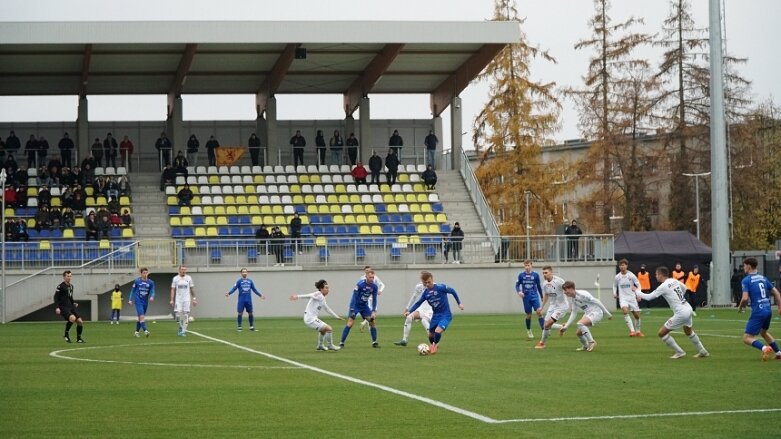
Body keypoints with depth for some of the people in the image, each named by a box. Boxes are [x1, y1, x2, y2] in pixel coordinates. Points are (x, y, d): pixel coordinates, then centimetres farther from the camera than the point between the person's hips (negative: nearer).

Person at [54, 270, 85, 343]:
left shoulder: (71, 286, 15)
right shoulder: (60, 286, -7)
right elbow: (55, 297, -8)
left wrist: (74, 303, 10)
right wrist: (57, 307, -17)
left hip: (70, 307, 7)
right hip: (63, 307, -7)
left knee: (80, 321, -3)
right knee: (72, 318, -32)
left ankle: (79, 338, 16)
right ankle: (66, 334, -11)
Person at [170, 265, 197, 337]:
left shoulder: (188, 278, 4)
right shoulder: (175, 278, 2)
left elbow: (192, 289, 9)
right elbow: (173, 290, 3)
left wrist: (194, 299, 5)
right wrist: (172, 300, -4)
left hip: (186, 299, 0)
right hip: (178, 299, 0)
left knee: (185, 315, -5)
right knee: (178, 314, -9)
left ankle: (183, 331, 2)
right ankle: (181, 327, 17)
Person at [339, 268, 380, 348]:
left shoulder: (374, 286, -9)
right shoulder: (360, 284, -24)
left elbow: (374, 299, 1)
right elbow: (354, 297, -22)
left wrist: (373, 311, -7)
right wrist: (352, 310, -26)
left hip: (364, 305, 5)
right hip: (355, 305, -5)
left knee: (372, 322, -4)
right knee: (350, 323, -15)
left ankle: (374, 342, 9)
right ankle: (341, 343, -10)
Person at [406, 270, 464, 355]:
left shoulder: (440, 287, -18)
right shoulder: (425, 293, -2)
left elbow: (452, 291, -5)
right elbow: (418, 303, 5)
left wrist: (459, 303, -1)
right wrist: (409, 311, -9)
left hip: (446, 315, -6)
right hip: (435, 315, 6)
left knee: (437, 331, -24)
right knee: (431, 334, 12)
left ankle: (435, 345, 6)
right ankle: (433, 346, 44)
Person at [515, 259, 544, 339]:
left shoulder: (535, 275, 1)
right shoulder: (521, 275, 0)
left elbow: (539, 286, 11)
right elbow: (517, 285, 5)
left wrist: (542, 296, 16)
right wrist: (519, 291, -15)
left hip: (535, 297, 0)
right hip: (526, 298, 0)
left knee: (539, 312, -16)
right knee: (528, 315, 7)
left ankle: (544, 329, -18)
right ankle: (528, 331, 26)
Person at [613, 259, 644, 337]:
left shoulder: (631, 275, -5)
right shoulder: (617, 277, 0)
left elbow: (638, 284, 3)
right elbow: (615, 286, 18)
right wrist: (614, 293, 1)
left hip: (632, 297, 0)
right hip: (623, 297, 0)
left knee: (637, 315, 4)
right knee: (625, 311, -28)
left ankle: (638, 331, 28)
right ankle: (632, 330, -29)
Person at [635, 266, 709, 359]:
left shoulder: (663, 286, -15)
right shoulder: (674, 281, 7)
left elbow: (649, 297, -13)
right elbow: (684, 288, 27)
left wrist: (637, 292, 1)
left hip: (681, 313, -9)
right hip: (688, 309, 9)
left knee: (662, 333, 0)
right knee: (688, 331, 33)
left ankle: (679, 352, 5)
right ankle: (702, 352, 41)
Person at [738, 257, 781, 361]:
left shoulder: (746, 280, -8)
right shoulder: (763, 278, 13)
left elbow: (745, 298, -18)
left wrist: (740, 307, 2)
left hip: (758, 312, -7)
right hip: (768, 310, 7)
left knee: (747, 338, -3)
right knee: (763, 332, 31)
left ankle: (764, 348, -27)